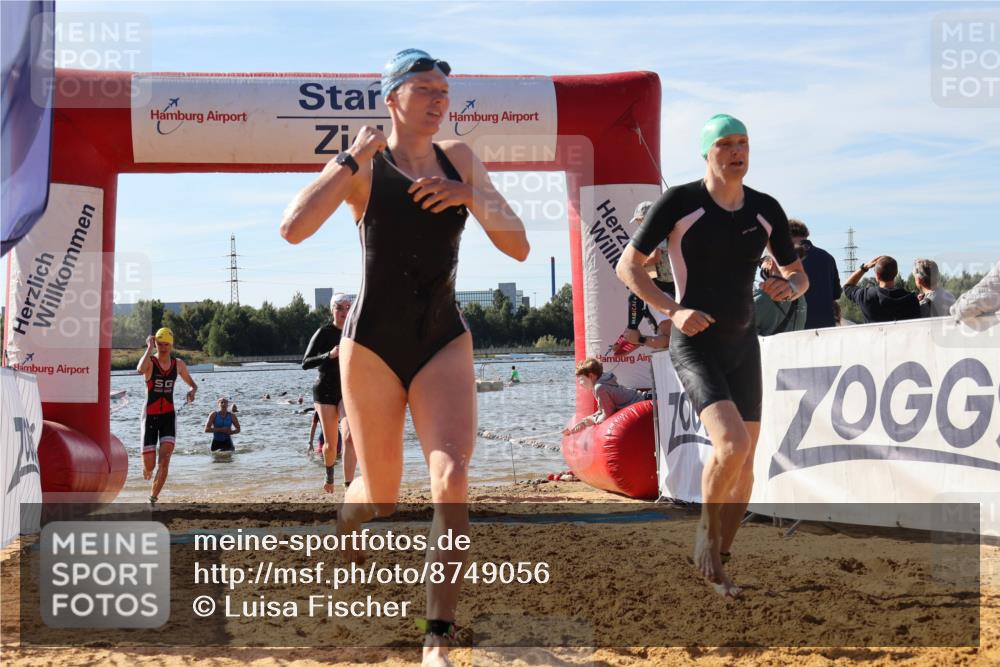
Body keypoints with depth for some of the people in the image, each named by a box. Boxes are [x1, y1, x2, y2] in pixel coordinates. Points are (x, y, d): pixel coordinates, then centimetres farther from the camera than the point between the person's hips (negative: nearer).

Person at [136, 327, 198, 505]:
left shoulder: (178, 365, 4)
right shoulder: (150, 361, -9)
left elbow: (192, 384, 17)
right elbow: (140, 370, -34)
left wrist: (192, 391, -6)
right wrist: (149, 348, -27)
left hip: (169, 416, 2)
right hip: (150, 416, -2)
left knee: (165, 459, -16)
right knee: (149, 467, -2)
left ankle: (153, 498, -4)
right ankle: (147, 469, 38)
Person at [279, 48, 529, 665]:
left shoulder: (459, 160, 5)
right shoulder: (361, 165, -5)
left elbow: (519, 247, 2)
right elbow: (293, 228, -21)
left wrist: (471, 195, -14)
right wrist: (353, 160, -18)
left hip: (445, 343, 2)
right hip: (373, 345, -2)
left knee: (452, 479, -18)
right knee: (383, 496, 10)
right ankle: (346, 526, 50)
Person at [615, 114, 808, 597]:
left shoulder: (766, 210, 3)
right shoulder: (679, 202, -11)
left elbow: (799, 274, 13)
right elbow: (627, 266, -6)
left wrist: (789, 287, -12)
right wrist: (673, 310, -20)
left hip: (743, 344, 5)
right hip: (694, 345, -5)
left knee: (744, 462, 6)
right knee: (731, 444, -24)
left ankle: (718, 561, 23)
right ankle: (706, 535, 2)